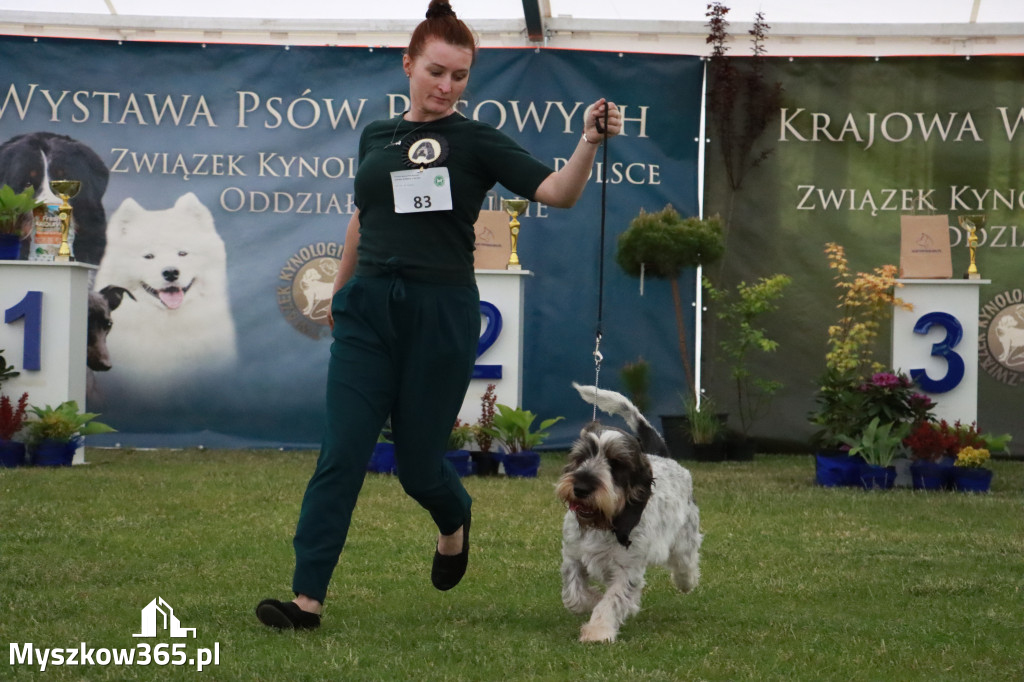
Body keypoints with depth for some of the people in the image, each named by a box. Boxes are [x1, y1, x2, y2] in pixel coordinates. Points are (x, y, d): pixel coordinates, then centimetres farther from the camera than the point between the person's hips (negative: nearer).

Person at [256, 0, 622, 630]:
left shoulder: (477, 141, 0)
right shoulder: (377, 137, 12)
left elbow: (558, 192, -12)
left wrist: (590, 142, -29)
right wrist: (338, 291, 32)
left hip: (442, 313, -3)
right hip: (369, 311, 3)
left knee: (418, 460, 5)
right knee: (342, 455, -7)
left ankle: (455, 518, 41)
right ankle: (307, 599, -8)